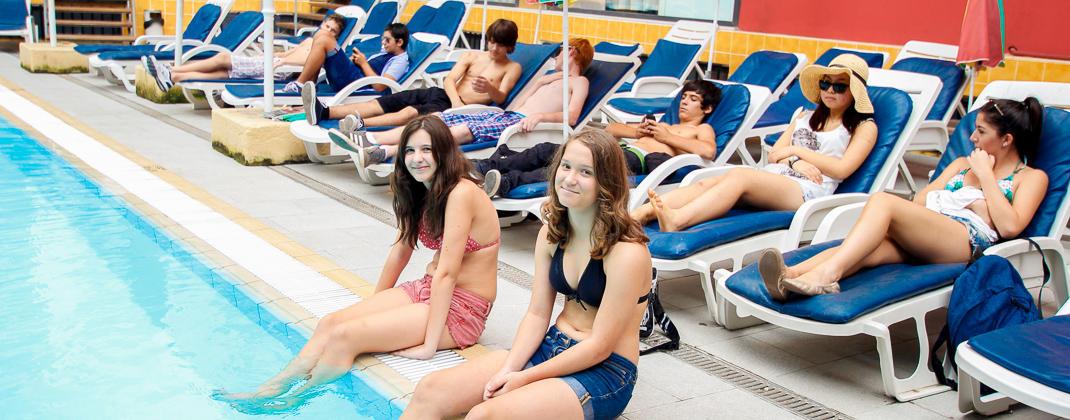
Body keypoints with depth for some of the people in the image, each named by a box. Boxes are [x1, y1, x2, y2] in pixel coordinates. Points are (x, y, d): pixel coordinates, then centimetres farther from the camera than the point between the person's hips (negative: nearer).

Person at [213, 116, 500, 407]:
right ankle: (273, 389, -8)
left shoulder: (461, 193, -21)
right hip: (427, 290, 8)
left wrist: (429, 345, -24)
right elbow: (401, 251, 14)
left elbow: (446, 272, -24)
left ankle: (289, 403, 0)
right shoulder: (418, 191, 8)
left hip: (462, 309, -8)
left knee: (345, 336, -17)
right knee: (331, 322, -8)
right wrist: (374, 307, 16)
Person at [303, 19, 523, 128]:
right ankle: (324, 112, -26)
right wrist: (455, 100, -17)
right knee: (381, 103, -13)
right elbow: (450, 79, 5)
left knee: (410, 113, -34)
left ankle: (361, 124, -56)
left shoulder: (512, 68, 7)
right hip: (442, 93, 6)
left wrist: (489, 88, -32)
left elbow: (500, 98, -8)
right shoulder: (472, 56, 18)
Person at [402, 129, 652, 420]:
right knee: (430, 390, -9)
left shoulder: (627, 253, -20)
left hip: (606, 372, -7)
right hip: (551, 347, 7)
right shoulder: (551, 233, 2)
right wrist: (507, 371, -13)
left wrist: (524, 379, -16)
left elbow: (600, 346, -18)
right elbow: (537, 314, 3)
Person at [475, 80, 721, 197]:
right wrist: (637, 132, 10)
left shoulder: (702, 129, 19)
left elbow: (708, 151, -9)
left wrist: (667, 137, -2)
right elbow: (611, 129, 29)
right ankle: (483, 167, -17)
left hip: (635, 161, -7)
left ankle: (507, 181, -46)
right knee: (547, 151, -12)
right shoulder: (660, 124, 36)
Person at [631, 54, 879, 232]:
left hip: (808, 191, -6)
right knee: (706, 183, -25)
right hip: (774, 176, 6)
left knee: (738, 175, -36)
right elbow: (774, 155, 19)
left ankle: (676, 221, -59)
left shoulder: (864, 127, 14)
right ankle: (637, 216, -45)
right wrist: (794, 161, -3)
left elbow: (842, 169, -3)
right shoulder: (806, 118, 31)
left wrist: (797, 149, 2)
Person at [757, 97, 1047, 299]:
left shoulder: (1031, 177, 18)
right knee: (870, 251, -31)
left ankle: (825, 274, -50)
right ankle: (790, 277, -57)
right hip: (920, 235, 5)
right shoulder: (963, 163, 37)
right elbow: (919, 201, 24)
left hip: (968, 240, -5)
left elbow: (1010, 226, -2)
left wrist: (985, 175, 4)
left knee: (883, 200, -31)